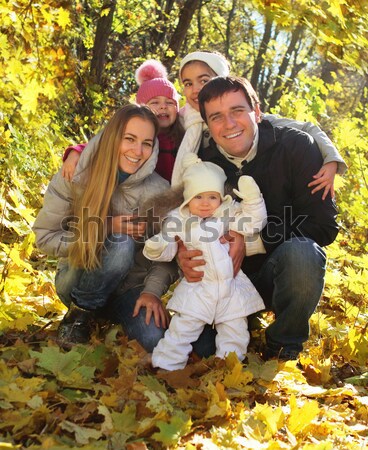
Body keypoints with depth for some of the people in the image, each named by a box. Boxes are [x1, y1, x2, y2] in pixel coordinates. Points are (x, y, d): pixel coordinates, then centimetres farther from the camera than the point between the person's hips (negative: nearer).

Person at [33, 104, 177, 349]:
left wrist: (153, 290, -27)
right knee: (122, 244, -31)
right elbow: (45, 237, -12)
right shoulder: (76, 176, -15)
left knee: (154, 339, -27)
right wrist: (106, 230, -24)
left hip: (130, 285, 1)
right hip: (77, 280, -1)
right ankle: (81, 313, -9)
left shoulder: (158, 190, -12)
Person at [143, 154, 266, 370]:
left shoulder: (229, 213, 4)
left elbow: (252, 224, -2)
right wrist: (156, 248, -22)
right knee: (182, 330, -4)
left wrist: (252, 198, -14)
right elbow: (168, 251, 1)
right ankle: (165, 367, 4)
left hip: (232, 289, 2)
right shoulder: (178, 220, 0)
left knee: (235, 332, 6)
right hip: (197, 290, -2)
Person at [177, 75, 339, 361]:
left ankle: (285, 347, -10)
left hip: (288, 270, -3)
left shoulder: (296, 147, -13)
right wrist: (184, 257, -21)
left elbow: (324, 225, -16)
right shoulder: (203, 166, -3)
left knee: (299, 252, -36)